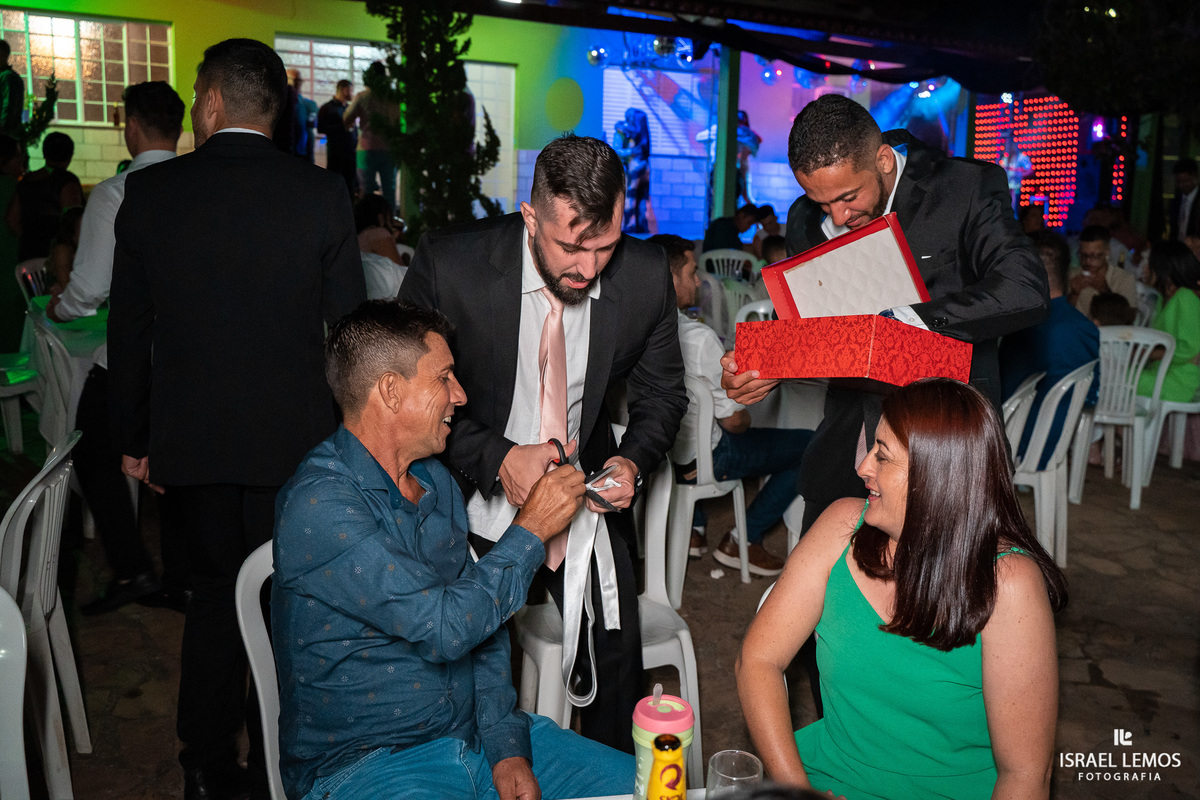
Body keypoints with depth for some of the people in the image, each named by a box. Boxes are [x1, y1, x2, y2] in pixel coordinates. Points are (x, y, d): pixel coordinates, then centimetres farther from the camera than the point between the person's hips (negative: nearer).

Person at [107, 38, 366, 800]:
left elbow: (128, 330, 3)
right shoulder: (321, 192, -8)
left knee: (215, 592, 17)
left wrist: (132, 437, 13)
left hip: (189, 440, 2)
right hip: (293, 438, -2)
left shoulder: (148, 192, -2)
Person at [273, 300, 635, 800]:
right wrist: (530, 530, -14)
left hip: (474, 735, 7)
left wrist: (506, 745, -1)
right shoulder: (319, 505, -20)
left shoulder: (437, 481, 6)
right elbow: (444, 627, -25)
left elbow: (480, 617, 8)